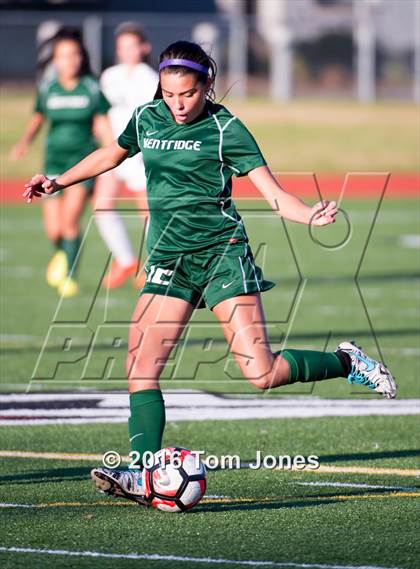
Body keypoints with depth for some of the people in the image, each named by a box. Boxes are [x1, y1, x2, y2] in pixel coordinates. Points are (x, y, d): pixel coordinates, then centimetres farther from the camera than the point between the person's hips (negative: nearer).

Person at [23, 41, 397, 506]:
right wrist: (58, 182, 32)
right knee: (140, 369, -10)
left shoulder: (224, 128, -6)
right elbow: (111, 155, 30)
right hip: (168, 258, 5)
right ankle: (142, 476, -8)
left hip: (222, 252, -5)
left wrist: (312, 215, -29)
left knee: (261, 372, -13)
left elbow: (273, 193, -11)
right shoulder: (146, 119, 8)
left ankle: (345, 363, 12)